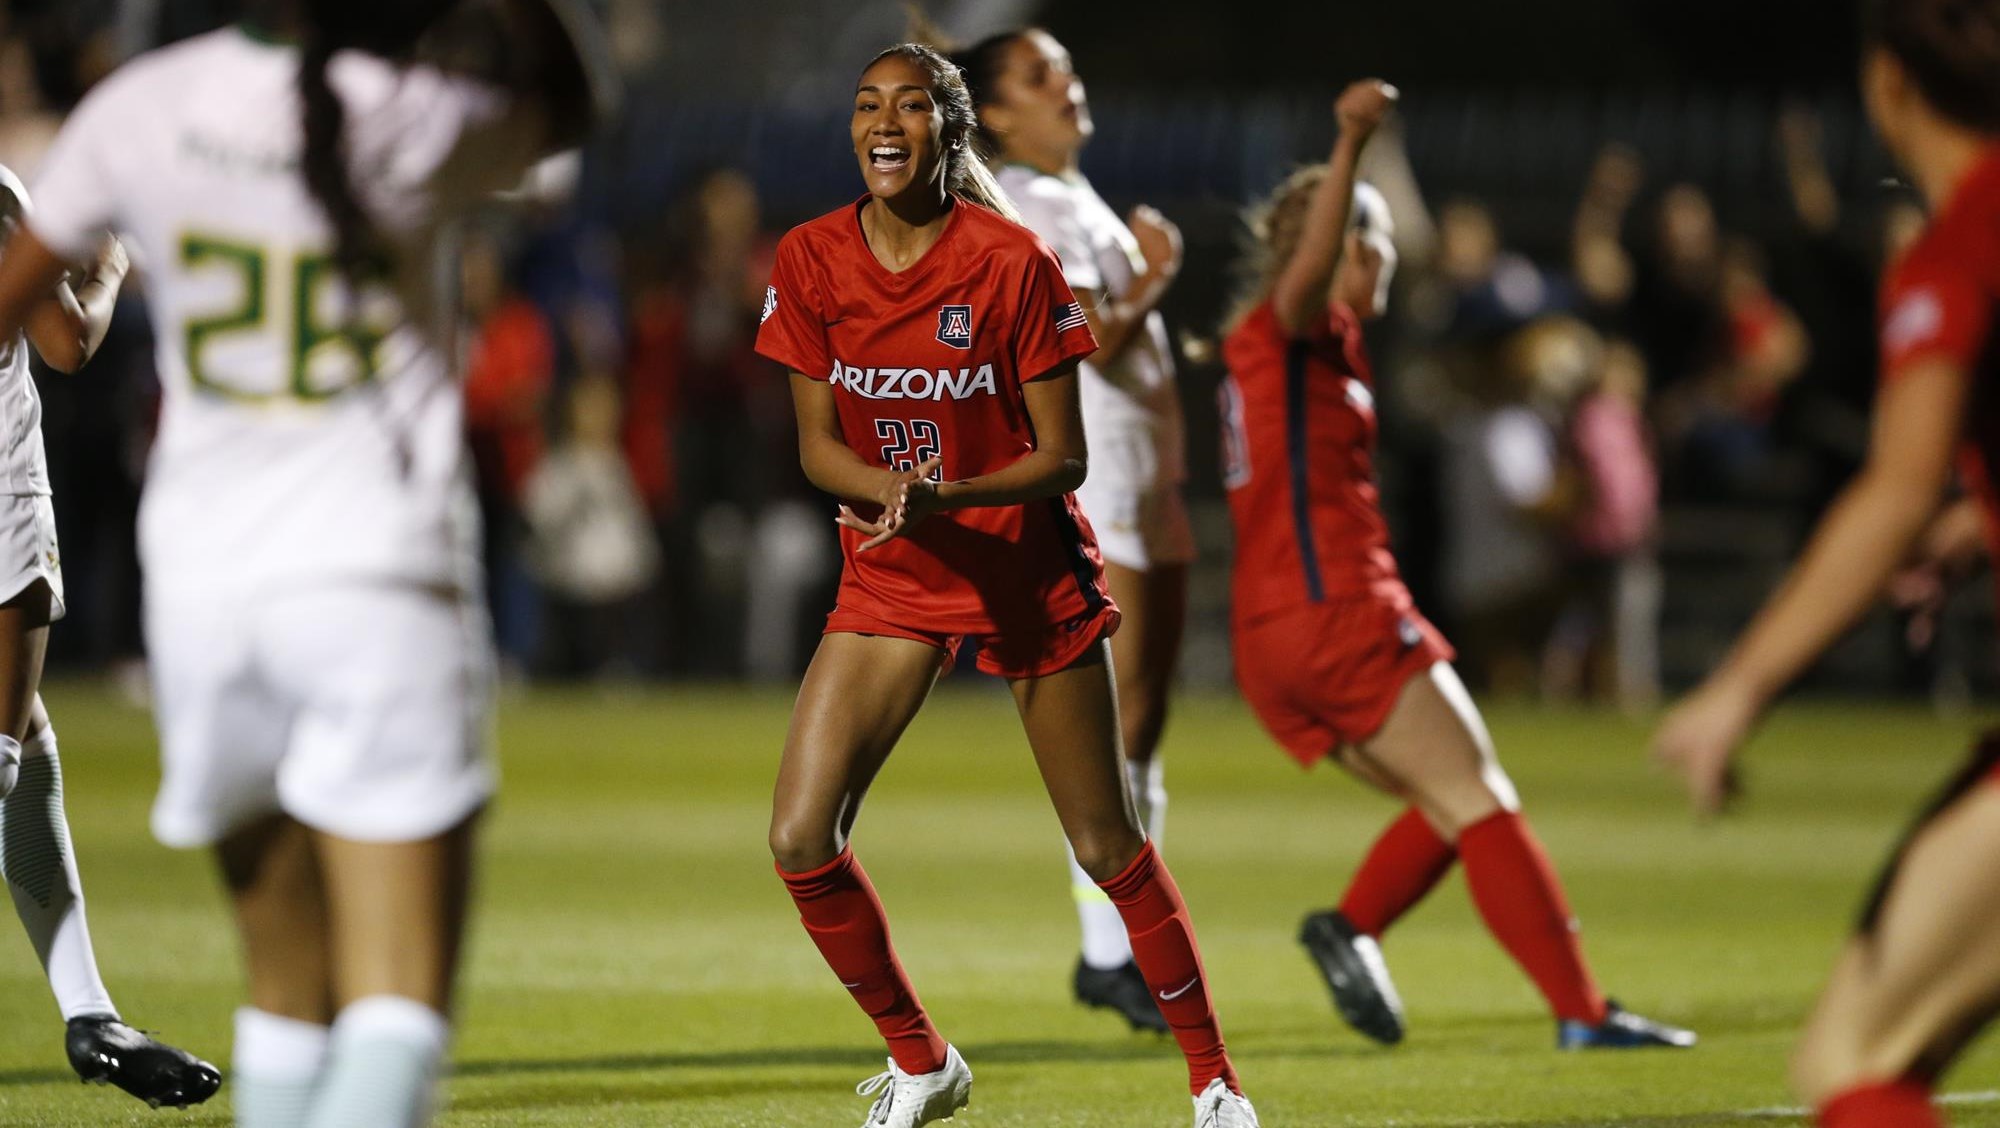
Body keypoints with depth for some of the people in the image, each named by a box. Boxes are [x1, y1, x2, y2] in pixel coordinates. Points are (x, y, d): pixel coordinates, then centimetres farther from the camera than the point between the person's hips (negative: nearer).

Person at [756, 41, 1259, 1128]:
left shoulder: (1012, 261, -16)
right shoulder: (810, 260, -6)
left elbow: (1062, 458, -12)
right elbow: (817, 445, -2)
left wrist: (946, 496, -29)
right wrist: (890, 490, -24)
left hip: (1028, 567, -3)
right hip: (890, 576, 3)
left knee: (1107, 850, 2)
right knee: (800, 839, -9)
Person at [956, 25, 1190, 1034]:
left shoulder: (1083, 203, 19)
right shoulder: (1022, 210, -10)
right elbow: (1096, 341, -19)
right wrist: (1154, 277, -5)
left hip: (1148, 486, 9)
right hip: (1086, 487, -9)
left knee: (1142, 728, 11)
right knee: (1111, 726, -11)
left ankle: (1132, 944, 16)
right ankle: (1108, 954, -10)